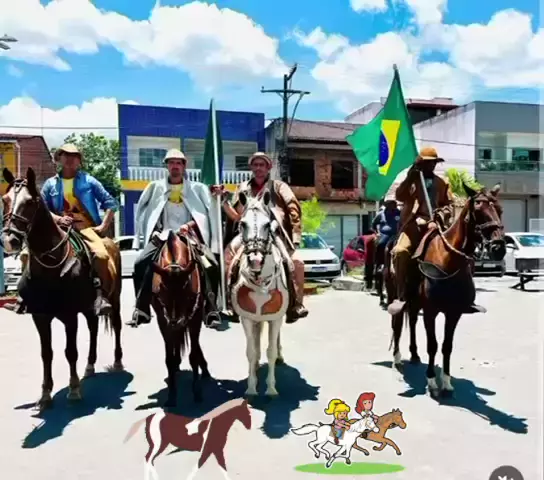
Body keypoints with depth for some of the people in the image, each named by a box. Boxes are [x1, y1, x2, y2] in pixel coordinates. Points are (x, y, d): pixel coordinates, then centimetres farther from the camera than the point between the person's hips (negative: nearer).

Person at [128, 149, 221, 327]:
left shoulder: (198, 188, 10)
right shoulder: (155, 187, 14)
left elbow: (208, 211, -1)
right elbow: (142, 211, 14)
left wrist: (190, 224, -16)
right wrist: (152, 232, 2)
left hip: (190, 235, -1)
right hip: (162, 235, 1)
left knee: (212, 267, -23)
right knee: (141, 264, -21)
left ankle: (212, 310, -12)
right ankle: (141, 310, -11)